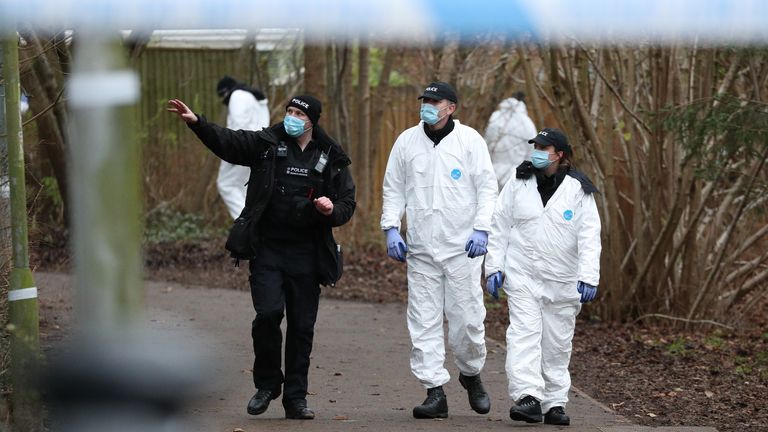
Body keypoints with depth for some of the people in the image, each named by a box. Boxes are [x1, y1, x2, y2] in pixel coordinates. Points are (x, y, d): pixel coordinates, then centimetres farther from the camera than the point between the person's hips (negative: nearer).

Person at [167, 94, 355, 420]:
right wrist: (196, 122, -20)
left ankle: (295, 397, 14)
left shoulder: (331, 159, 6)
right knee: (268, 314, -15)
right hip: (267, 250, -1)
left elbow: (347, 204, 10)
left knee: (302, 326, 3)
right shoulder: (267, 144, 3)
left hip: (306, 255, 1)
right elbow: (226, 142, -4)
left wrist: (332, 210, -12)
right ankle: (267, 384, 7)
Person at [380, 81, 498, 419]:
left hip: (463, 246, -2)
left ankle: (471, 374, 25)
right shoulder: (407, 141, 8)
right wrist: (391, 228, 3)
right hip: (420, 248, 3)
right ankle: (435, 392, 2)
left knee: (468, 318, -1)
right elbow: (393, 188, 14)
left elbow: (487, 187, 0)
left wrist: (481, 229, -10)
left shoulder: (469, 140, 0)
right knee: (424, 321, -2)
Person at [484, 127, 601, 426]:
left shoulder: (578, 190, -1)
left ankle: (555, 403, 16)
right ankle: (528, 397, -23)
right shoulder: (518, 184, 4)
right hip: (522, 276, 0)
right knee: (524, 334, -15)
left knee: (558, 343, 7)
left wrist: (589, 276, -15)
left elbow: (589, 236, -5)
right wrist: (494, 267, 3)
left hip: (563, 280, 0)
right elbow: (499, 227, 8)